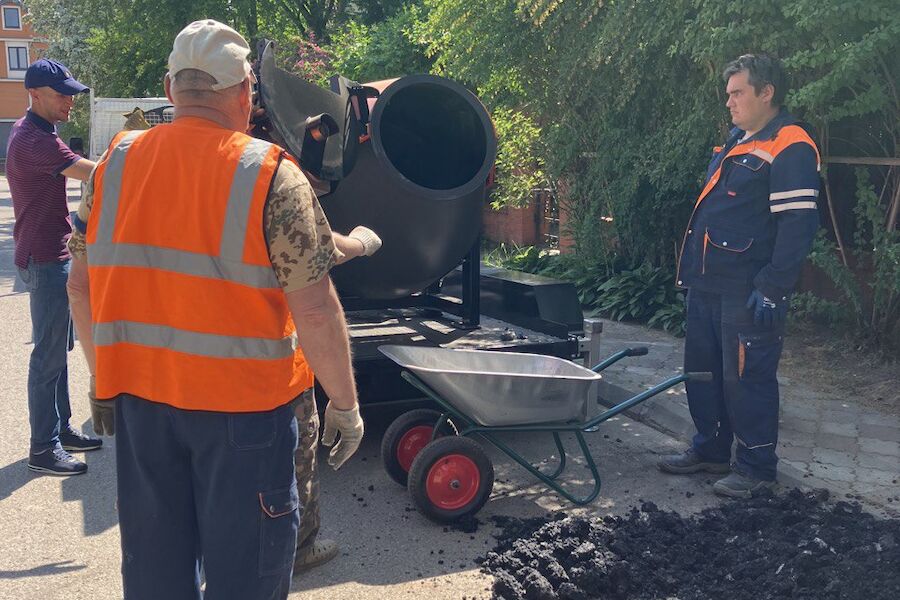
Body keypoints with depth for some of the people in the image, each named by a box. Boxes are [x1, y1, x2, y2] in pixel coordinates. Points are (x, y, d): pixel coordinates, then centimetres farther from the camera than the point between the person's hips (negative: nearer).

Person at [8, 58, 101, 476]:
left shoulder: (30, 130, 12)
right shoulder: (35, 141, -22)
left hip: (51, 256, 11)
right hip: (45, 259, -11)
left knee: (58, 347, 17)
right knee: (49, 355, -4)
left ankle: (61, 429, 28)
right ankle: (43, 449, 4)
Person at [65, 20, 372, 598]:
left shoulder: (115, 164, 0)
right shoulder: (270, 174, -14)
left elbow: (81, 286, 6)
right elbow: (315, 310, -16)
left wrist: (102, 377, 18)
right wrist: (345, 403, -6)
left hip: (139, 397, 5)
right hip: (244, 403, -4)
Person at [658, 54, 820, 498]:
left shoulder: (790, 148, -12)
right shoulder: (736, 143, 17)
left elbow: (798, 224, -19)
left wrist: (772, 289, -22)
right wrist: (691, 271, 20)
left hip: (746, 292, -9)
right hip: (706, 285, 9)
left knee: (746, 379, -1)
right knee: (702, 371, 16)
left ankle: (756, 468, 13)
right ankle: (710, 450, 30)